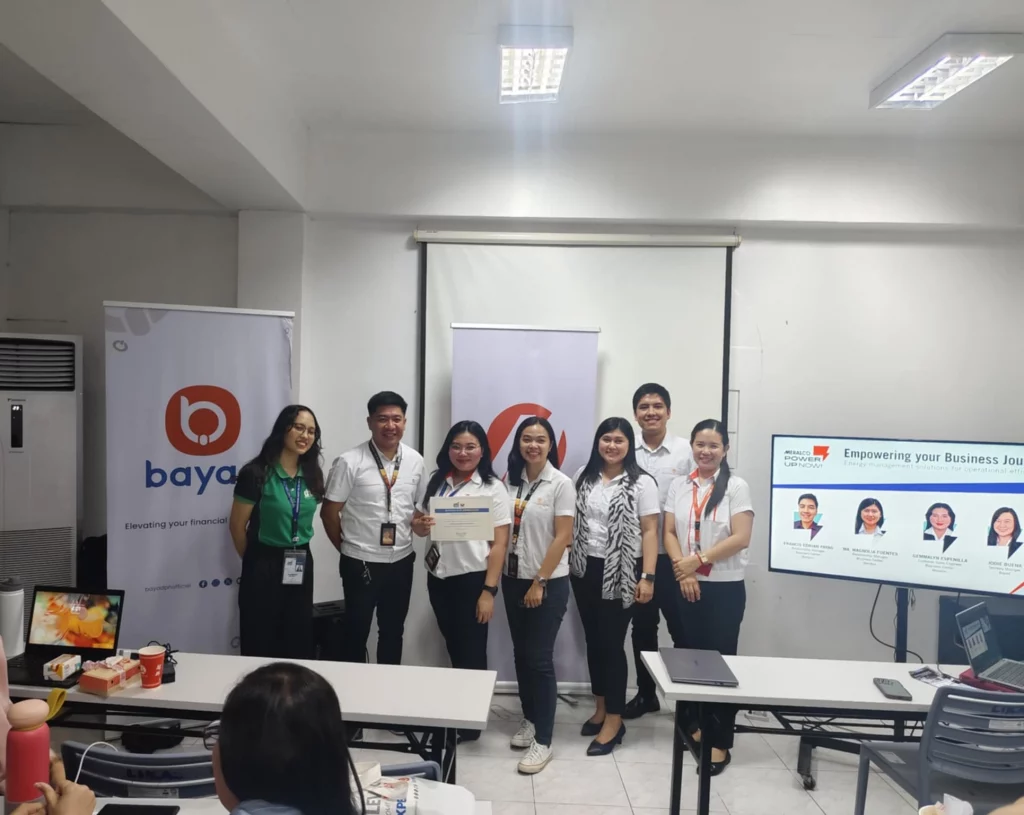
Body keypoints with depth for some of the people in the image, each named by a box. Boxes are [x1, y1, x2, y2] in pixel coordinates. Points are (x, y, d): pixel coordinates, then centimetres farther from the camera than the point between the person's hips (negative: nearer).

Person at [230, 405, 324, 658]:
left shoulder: (312, 475, 3)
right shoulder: (257, 474, -14)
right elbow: (237, 525, -6)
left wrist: (297, 551, 14)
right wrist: (254, 561, 6)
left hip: (300, 565, 5)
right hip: (264, 566, -5)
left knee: (299, 642, 12)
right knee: (260, 644, 7)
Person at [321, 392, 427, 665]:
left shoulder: (415, 461, 0)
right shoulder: (350, 462, -14)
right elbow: (329, 512, -6)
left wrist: (419, 523, -3)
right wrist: (347, 548, 2)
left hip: (401, 561, 4)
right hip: (361, 562, -4)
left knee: (393, 631, 19)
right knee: (356, 632, 12)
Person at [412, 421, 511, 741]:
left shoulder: (493, 488, -8)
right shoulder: (437, 482, 6)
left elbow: (499, 544, -11)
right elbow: (420, 526, 15)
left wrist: (489, 591, -15)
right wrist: (420, 524, -10)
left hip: (473, 579, -5)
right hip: (439, 577, 5)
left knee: (471, 652, 7)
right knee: (453, 648, 17)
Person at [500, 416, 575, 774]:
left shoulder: (561, 483, -10)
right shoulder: (511, 480, 4)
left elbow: (562, 538, -13)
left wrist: (539, 582, -15)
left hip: (548, 583, -5)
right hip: (513, 579, 5)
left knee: (540, 658, -1)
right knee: (521, 654, 14)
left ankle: (543, 740, 10)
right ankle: (529, 719, 32)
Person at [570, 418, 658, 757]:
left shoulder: (642, 483, -6)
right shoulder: (584, 476, 6)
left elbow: (649, 531, -8)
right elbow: (572, 521, 10)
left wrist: (647, 577, -14)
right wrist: (566, 562, 5)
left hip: (621, 573, -4)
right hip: (585, 569, 5)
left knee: (612, 643, 0)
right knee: (593, 640, 12)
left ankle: (614, 721, 12)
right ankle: (600, 708, 28)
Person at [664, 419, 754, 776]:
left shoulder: (736, 487, -6)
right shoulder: (679, 485, 6)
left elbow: (740, 539, -13)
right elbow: (669, 533, 3)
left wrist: (698, 560, -15)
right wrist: (683, 571, -10)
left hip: (725, 587, -4)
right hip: (687, 586, 4)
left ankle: (720, 742, 12)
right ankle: (697, 724, 29)